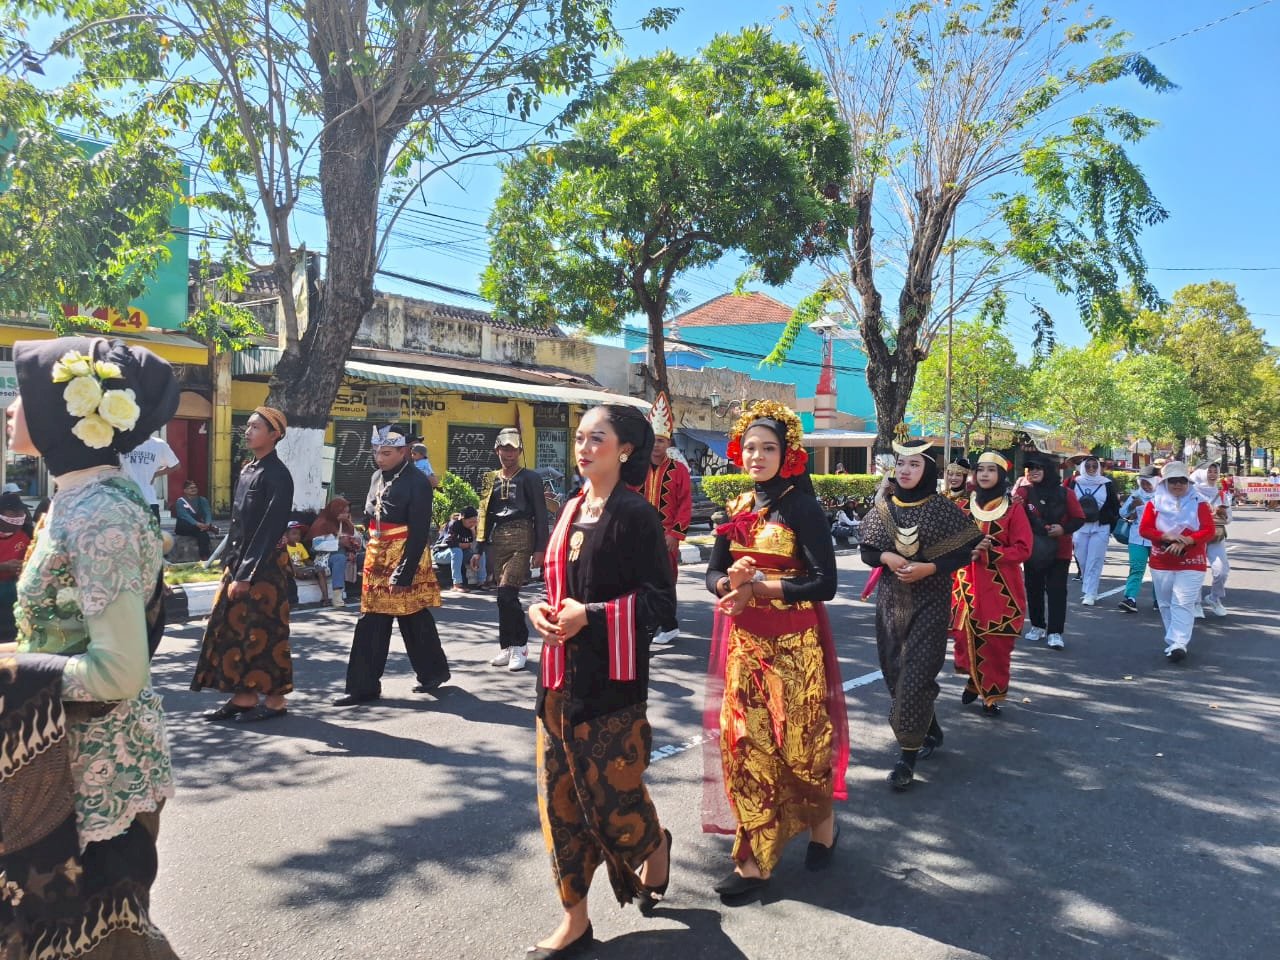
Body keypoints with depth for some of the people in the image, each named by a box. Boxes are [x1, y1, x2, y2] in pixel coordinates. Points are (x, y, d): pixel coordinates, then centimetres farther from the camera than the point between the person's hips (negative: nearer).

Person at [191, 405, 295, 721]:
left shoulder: (277, 474, -13)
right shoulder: (248, 469, 12)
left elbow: (271, 528, -18)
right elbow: (238, 522, 16)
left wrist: (247, 574, -20)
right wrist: (228, 563, 13)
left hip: (265, 565, -8)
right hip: (239, 560, 9)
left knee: (263, 631, -1)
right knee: (233, 628, 10)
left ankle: (274, 699, 10)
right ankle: (244, 695, 19)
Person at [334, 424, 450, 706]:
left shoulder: (417, 482, -14)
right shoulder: (378, 477, 11)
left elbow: (419, 533, -17)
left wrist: (404, 573, -20)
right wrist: (371, 557, 14)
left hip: (405, 561, -8)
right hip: (377, 559, 8)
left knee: (414, 619, 2)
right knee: (372, 622, 9)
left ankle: (433, 671, 20)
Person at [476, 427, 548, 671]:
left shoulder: (530, 478, 0)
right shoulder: (491, 479, 14)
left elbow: (540, 515, -4)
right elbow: (484, 515, 17)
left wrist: (540, 548, -10)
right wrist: (479, 548, 13)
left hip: (521, 539, -5)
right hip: (497, 541, 5)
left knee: (506, 593, -15)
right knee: (505, 596, 9)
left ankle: (516, 645, -2)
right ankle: (511, 646, 19)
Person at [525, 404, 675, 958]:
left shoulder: (634, 514, -10)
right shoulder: (571, 511, 11)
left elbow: (660, 599, -13)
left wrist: (589, 615, -21)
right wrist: (540, 610, -2)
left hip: (609, 675, -7)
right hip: (560, 670, 7)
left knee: (610, 787, 3)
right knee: (560, 794, 9)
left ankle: (655, 846, 38)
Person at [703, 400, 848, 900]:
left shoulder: (802, 507, -10)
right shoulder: (737, 508, 7)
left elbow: (824, 583, -15)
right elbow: (713, 573, 10)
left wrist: (758, 586, -17)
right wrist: (730, 581, -13)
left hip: (792, 642, -5)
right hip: (743, 639, 5)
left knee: (797, 738, 6)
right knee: (743, 741, 4)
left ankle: (822, 822, 35)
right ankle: (755, 856, 16)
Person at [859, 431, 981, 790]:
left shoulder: (942, 508, -7)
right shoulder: (883, 507, 3)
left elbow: (965, 551, -5)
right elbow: (866, 550, 8)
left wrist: (928, 567, -17)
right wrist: (886, 556, -13)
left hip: (929, 603, -4)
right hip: (891, 601, 5)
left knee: (916, 675, -8)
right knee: (895, 671, 11)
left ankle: (908, 754, 2)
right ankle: (930, 730, 34)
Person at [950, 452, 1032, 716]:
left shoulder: (1014, 509, -3)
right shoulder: (964, 508, 7)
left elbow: (1022, 550, -8)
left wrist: (987, 553, -19)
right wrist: (969, 550, -13)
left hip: (1001, 588, -3)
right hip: (967, 586, 3)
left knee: (996, 643, -1)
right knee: (966, 638, 3)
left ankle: (992, 694, 14)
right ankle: (975, 682, 27)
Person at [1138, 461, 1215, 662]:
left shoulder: (1199, 503, -1)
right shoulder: (1155, 502, 3)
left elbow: (1209, 531, -8)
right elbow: (1145, 529, -3)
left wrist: (1185, 542, -21)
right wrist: (1166, 536, -19)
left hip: (1191, 564, -2)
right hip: (1161, 564, 2)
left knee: (1183, 604, -11)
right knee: (1166, 604, 9)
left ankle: (1178, 645, -16)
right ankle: (1174, 643, 22)